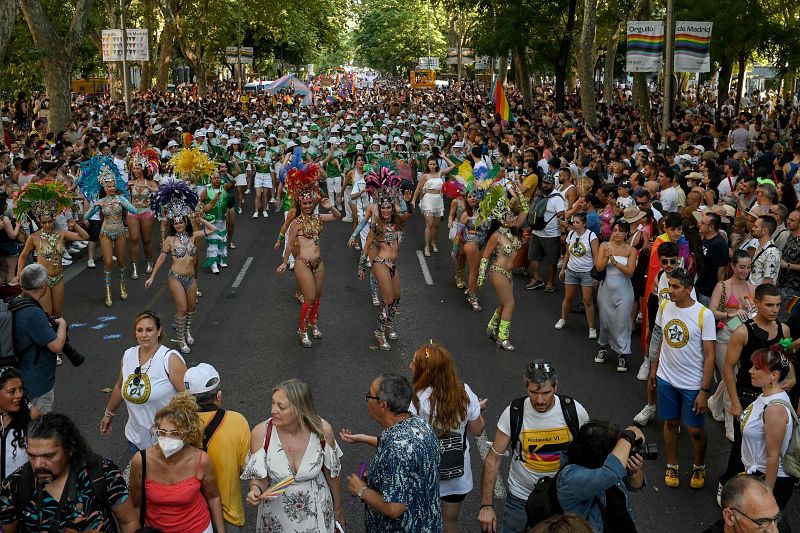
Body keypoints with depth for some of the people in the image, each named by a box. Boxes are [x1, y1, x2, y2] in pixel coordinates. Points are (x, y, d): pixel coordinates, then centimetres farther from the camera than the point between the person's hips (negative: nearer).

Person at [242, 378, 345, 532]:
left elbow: (332, 474, -6)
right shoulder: (261, 433, -23)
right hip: (277, 514, 0)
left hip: (316, 512, 0)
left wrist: (337, 509, 7)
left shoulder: (322, 430, -22)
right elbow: (260, 478, -12)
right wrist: (255, 489, -34)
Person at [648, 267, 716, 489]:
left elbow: (709, 355, -15)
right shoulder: (664, 307, -5)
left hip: (693, 383, -4)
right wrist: (654, 366, 15)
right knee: (670, 422, 16)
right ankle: (672, 465, 34)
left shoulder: (704, 315, -19)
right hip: (666, 378, 4)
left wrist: (704, 391, -16)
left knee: (695, 430, 7)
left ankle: (699, 467, 33)